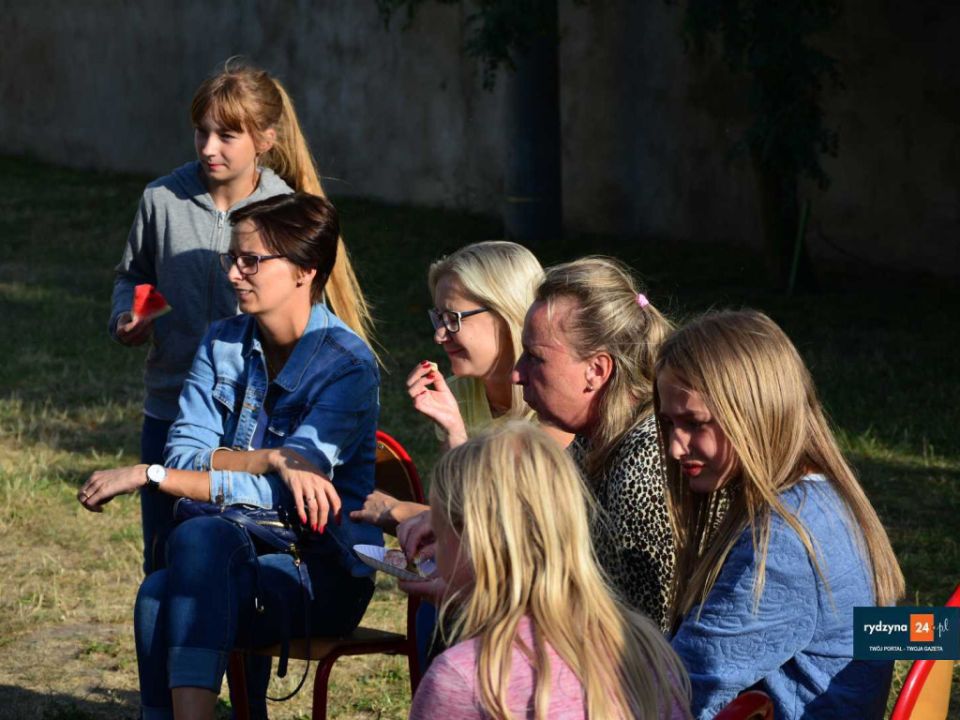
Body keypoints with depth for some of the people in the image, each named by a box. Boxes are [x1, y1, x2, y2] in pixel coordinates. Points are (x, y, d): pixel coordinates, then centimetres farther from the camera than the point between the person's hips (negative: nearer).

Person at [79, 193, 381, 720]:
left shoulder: (346, 365, -11)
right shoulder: (222, 343, 8)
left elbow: (280, 495, -18)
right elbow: (184, 454, -2)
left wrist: (149, 476, -18)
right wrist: (274, 459, -20)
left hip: (324, 575, -4)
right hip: (244, 557, 4)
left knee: (200, 535, -34)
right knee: (159, 594, -31)